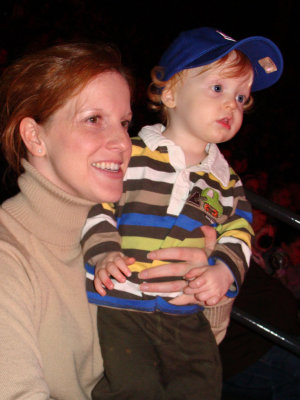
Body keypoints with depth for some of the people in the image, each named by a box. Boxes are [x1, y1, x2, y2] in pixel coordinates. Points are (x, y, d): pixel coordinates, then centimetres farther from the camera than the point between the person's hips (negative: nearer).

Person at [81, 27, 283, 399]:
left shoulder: (225, 179, 11)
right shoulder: (132, 153, -2)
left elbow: (238, 231, 11)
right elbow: (96, 204, -2)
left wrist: (225, 269, -8)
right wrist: (103, 253, -16)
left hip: (187, 314, 4)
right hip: (120, 301, -4)